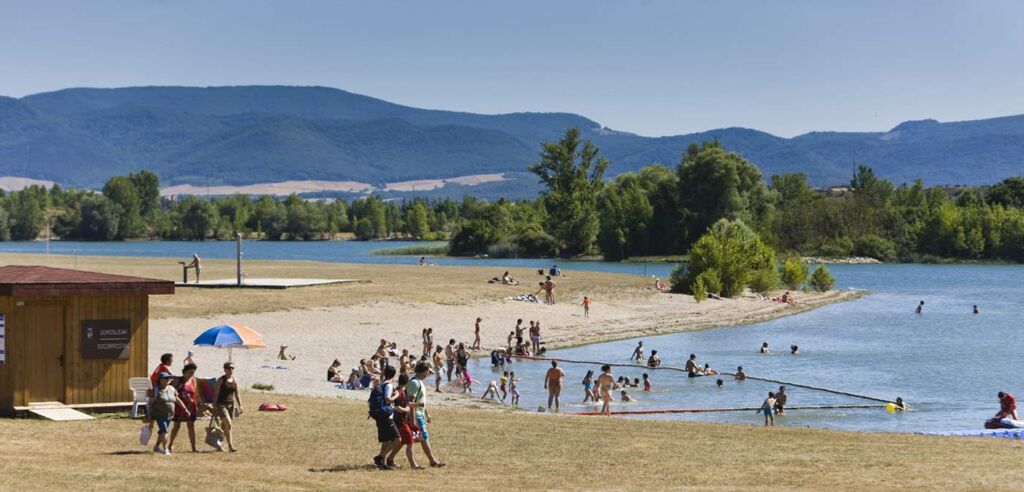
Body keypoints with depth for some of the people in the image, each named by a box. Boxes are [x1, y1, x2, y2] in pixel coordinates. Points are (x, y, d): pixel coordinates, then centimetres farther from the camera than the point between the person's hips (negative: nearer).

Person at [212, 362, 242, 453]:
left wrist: (240, 406, 9)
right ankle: (230, 446, -17)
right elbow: (216, 394, -6)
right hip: (221, 404, -6)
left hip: (231, 404, 6)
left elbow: (237, 395, 14)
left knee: (224, 426, 10)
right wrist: (214, 407, -9)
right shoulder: (221, 380, -5)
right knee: (228, 424, -17)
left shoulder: (235, 381, 9)